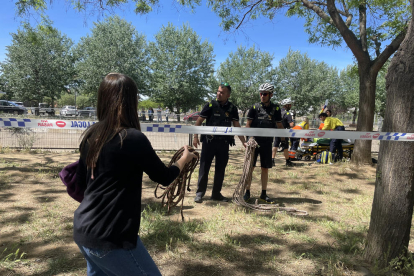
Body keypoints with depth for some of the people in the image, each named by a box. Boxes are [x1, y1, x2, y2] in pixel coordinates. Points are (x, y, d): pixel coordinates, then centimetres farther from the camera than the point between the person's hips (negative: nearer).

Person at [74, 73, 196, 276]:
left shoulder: (91, 135, 1)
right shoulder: (132, 138, -19)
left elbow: (81, 181, 12)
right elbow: (164, 177, -6)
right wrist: (184, 159, 12)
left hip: (83, 230, 8)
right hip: (109, 237, -8)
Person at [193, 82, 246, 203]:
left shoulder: (232, 108, 4)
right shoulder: (211, 105, -2)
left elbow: (236, 126, 5)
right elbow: (199, 121, 1)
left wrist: (244, 142, -2)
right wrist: (195, 137, -5)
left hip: (224, 143, 3)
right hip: (209, 141, -3)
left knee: (221, 169, 9)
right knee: (204, 167, 1)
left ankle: (216, 193, 23)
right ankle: (200, 193, 12)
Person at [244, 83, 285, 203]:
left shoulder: (275, 108, 6)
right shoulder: (254, 107, 2)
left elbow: (279, 125, 14)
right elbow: (248, 124, 1)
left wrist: (283, 139, 10)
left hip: (267, 142, 2)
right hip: (254, 141, -2)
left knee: (265, 169, 8)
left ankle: (263, 194, 18)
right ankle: (247, 192, 10)